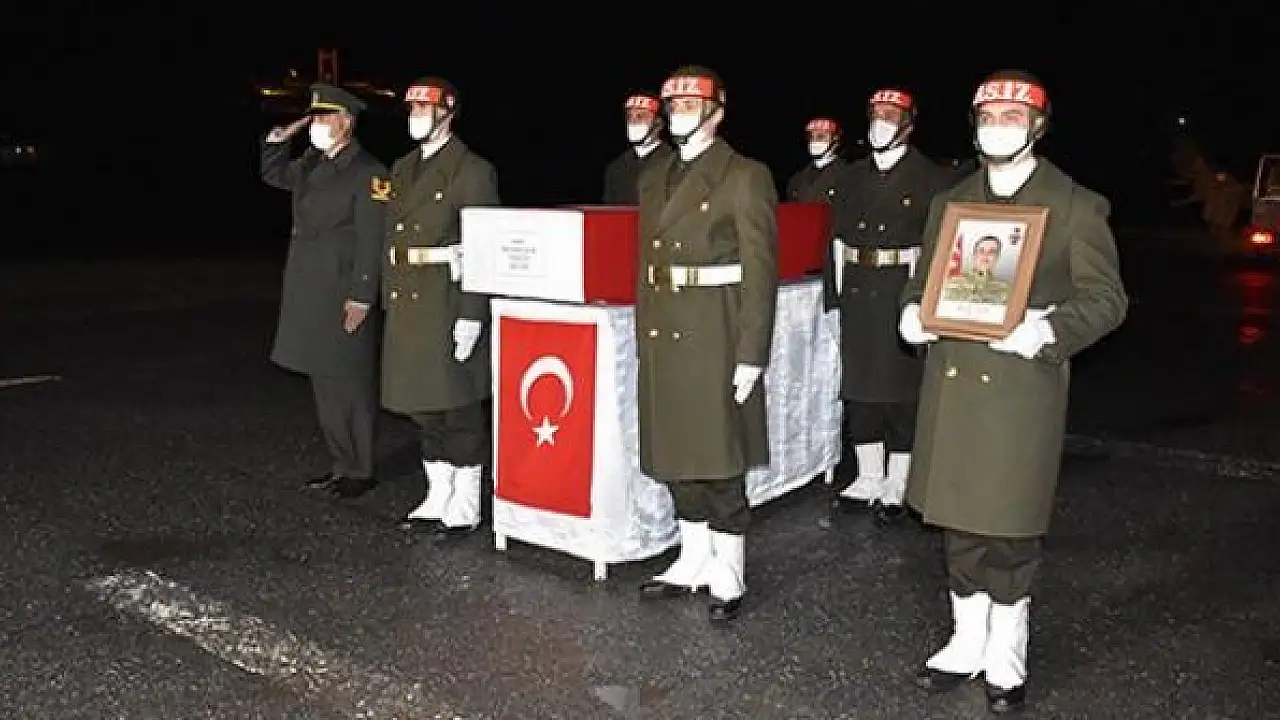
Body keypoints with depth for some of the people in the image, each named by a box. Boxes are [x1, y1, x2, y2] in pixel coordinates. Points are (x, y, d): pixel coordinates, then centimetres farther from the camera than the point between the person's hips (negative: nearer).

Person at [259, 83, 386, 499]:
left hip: (344, 298, -8)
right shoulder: (311, 164, 12)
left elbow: (371, 241, -16)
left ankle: (360, 471, 14)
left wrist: (361, 297, -19)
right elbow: (274, 176, 31)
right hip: (309, 295, 8)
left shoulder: (368, 173, -12)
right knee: (323, 385, 14)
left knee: (351, 386, 1)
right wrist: (277, 143, 12)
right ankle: (340, 464, 27)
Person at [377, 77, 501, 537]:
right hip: (407, 304, 8)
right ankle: (437, 498, 26)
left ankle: (464, 508, 13)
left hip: (450, 304, -7)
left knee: (460, 408, 1)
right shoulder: (402, 169, 16)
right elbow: (392, 239, 18)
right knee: (422, 404, 13)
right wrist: (390, 301, 13)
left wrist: (471, 315, -18)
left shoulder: (472, 170, -7)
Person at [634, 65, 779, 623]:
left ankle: (728, 579, 16)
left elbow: (760, 271, -10)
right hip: (661, 337, 7)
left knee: (720, 464, 1)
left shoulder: (745, 177, -6)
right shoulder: (654, 178, 15)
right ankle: (693, 562, 29)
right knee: (675, 458, 13)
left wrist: (750, 356, -14)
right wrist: (644, 338, 13)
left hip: (714, 340, -6)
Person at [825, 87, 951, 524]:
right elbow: (836, 240, 12)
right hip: (857, 299, 5)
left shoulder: (932, 178, -3)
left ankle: (895, 488, 14)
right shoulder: (852, 177, 12)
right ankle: (868, 479, 25)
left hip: (903, 300, -5)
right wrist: (832, 297, 7)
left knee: (901, 394, 3)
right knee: (858, 391, 11)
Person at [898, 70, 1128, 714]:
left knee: (1010, 531, 4)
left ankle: (1006, 661, 23)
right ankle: (966, 645, 29)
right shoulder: (948, 203, 14)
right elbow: (922, 281, 18)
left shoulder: (1077, 206, 0)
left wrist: (1048, 330, -21)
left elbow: (1106, 298, -3)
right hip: (952, 386, 4)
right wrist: (912, 315, -4)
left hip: (1023, 389, -4)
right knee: (959, 523, 12)